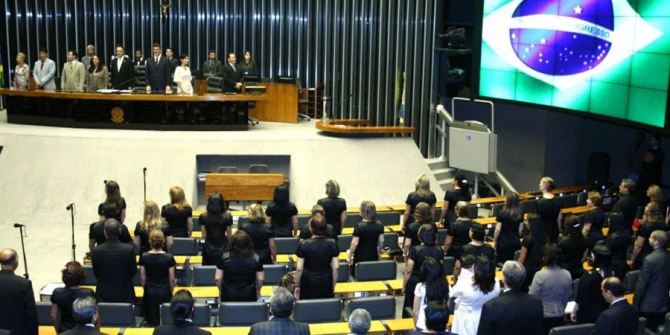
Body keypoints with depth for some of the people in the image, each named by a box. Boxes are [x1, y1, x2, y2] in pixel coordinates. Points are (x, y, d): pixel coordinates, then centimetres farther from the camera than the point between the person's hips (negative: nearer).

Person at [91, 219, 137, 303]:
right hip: (125, 294, -1)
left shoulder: (96, 250, -14)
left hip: (104, 295, 1)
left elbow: (96, 274, 0)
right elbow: (133, 271, -2)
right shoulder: (129, 249, -16)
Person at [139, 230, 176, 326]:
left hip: (150, 293, 2)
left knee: (152, 320, 12)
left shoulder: (144, 257, -9)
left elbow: (142, 277, 0)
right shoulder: (169, 257, -14)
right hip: (165, 292, -2)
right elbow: (172, 278, -6)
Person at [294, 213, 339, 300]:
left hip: (308, 285, -1)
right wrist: (333, 286, 7)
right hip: (326, 285, 2)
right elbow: (335, 267, -4)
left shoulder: (304, 244, -10)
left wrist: (297, 286, 2)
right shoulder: (332, 244, -6)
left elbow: (299, 268, -10)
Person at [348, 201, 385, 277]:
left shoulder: (359, 226, -19)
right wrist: (379, 252, 19)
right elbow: (381, 241, 3)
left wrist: (350, 256, -5)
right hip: (373, 257, 4)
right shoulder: (379, 225, -4)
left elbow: (354, 243, -17)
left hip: (360, 258, -4)